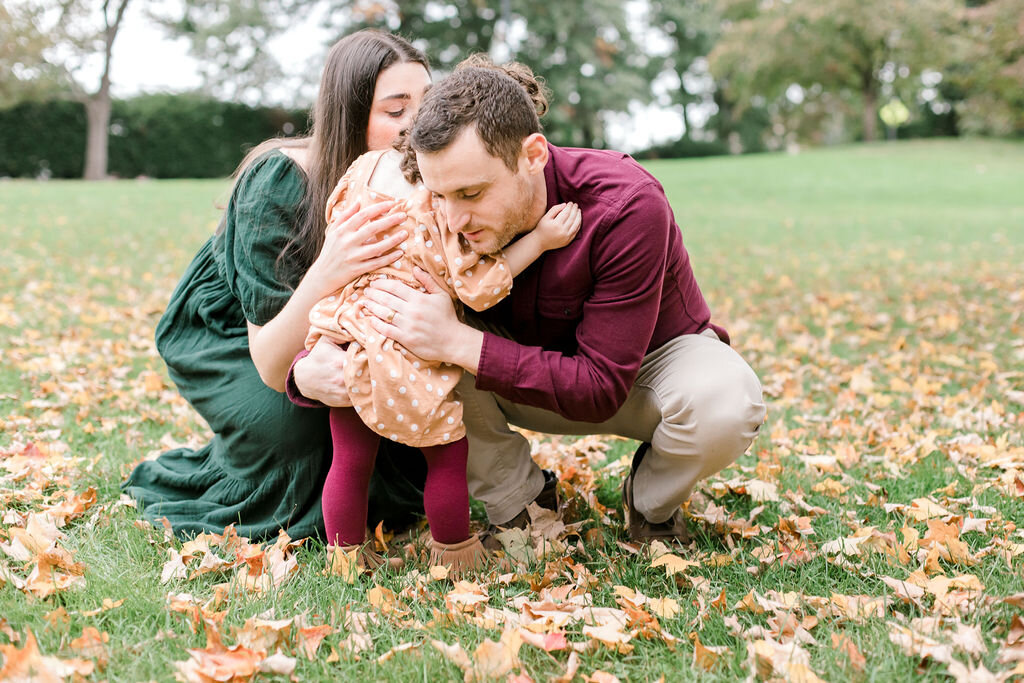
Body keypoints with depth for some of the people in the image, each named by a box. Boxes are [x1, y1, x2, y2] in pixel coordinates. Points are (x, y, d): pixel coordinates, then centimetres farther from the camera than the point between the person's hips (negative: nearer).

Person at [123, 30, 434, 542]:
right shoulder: (278, 181, -33)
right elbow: (273, 367, -36)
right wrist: (323, 276, -54)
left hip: (318, 334, 4)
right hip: (223, 331, -4)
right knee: (287, 420, -31)